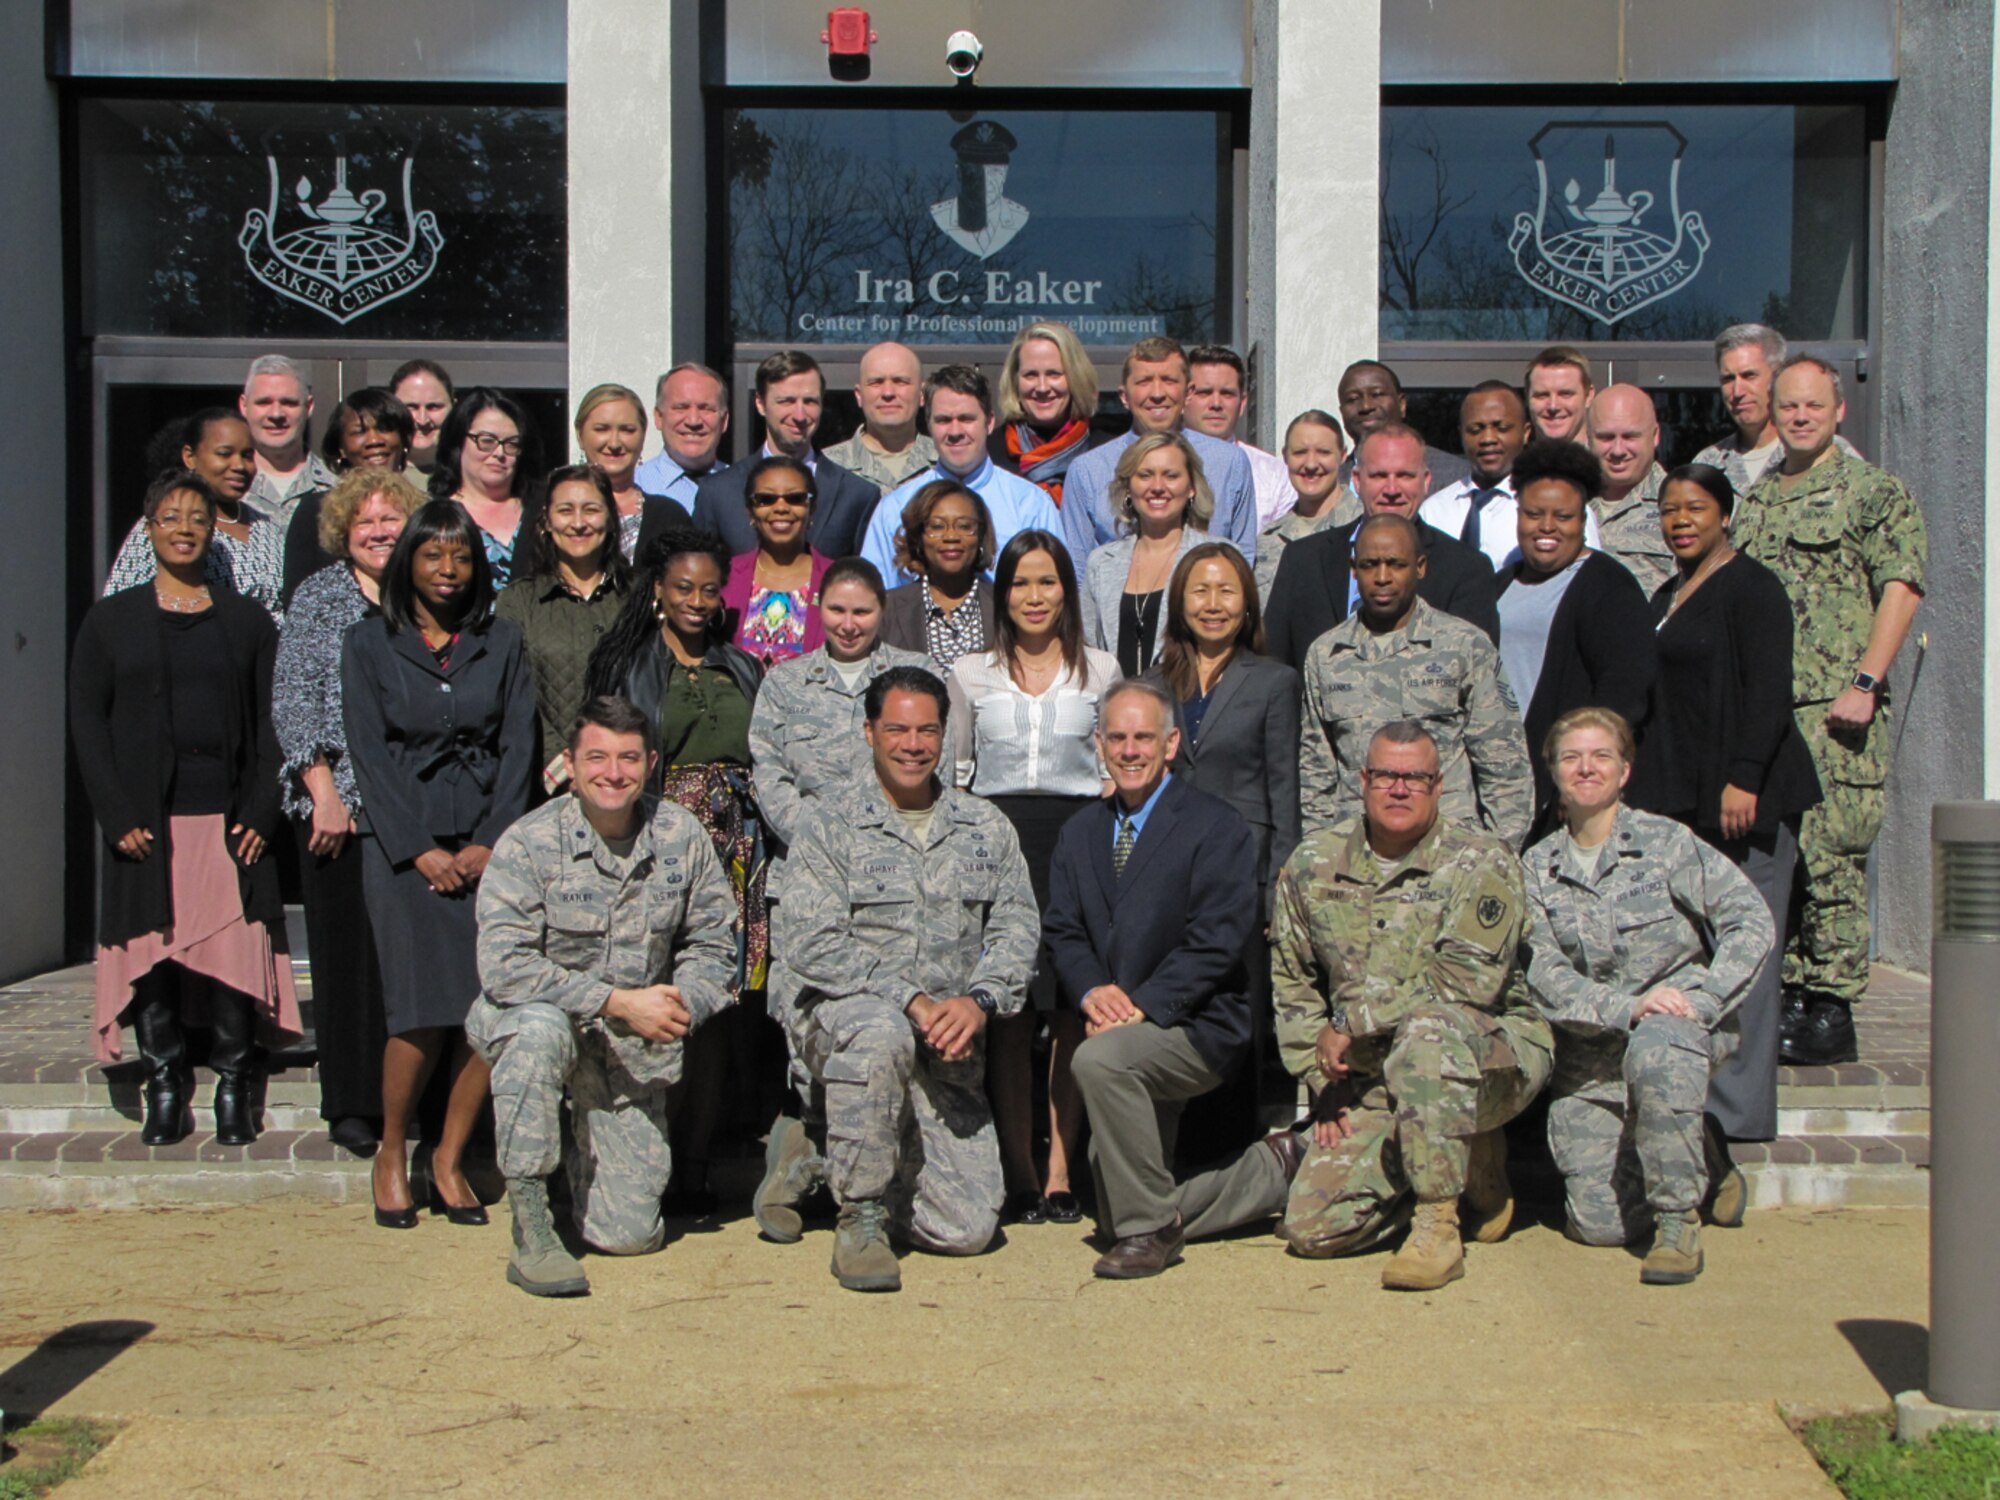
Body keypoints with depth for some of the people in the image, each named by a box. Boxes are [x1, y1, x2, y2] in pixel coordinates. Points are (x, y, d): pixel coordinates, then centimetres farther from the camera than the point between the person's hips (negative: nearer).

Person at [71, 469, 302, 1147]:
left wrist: (259, 812, -5)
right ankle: (164, 1086, 8)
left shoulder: (247, 621, 10)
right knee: (151, 951, -1)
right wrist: (118, 817, -7)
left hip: (229, 820, 0)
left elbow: (270, 723, 7)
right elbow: (87, 722, 4)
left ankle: (233, 1089, 5)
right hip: (145, 823, 0)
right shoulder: (110, 621, 8)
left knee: (235, 949, -5)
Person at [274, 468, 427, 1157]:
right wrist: (324, 790, -10)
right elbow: (292, 700, 0)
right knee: (348, 950, -1)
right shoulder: (318, 597, 6)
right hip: (340, 802, -2)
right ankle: (353, 1104, 7)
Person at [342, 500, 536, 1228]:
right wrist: (421, 849, -9)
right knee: (423, 1012, -12)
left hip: (488, 845, 2)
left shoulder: (502, 643, 12)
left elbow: (517, 748, 6)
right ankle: (392, 1154, 10)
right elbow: (369, 753, 0)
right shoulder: (370, 641, 7)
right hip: (402, 845, -2)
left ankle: (449, 1160, 8)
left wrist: (489, 844, -6)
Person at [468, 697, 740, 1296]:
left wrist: (681, 1004, -16)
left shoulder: (681, 837, -1)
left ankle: (582, 1147, 32)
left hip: (632, 1050, 3)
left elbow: (714, 943, 5)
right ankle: (529, 1224, -27)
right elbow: (503, 966, -23)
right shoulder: (528, 843, -14)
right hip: (529, 1018, -3)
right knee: (540, 1028, -41)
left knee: (631, 1234, -3)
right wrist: (619, 1001, -26)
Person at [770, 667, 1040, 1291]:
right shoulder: (830, 826, 2)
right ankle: (859, 1217, -20)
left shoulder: (985, 828, 13)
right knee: (880, 1032, -41)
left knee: (968, 1228, -8)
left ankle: (824, 1157, 21)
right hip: (842, 1014, -3)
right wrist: (909, 1000, -19)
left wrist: (979, 1000, -15)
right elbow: (809, 942, -10)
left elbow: (1017, 928, 6)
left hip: (948, 1051, 3)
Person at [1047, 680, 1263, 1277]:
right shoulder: (1080, 832, 14)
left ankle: (1151, 1227, -20)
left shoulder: (1218, 827, -6)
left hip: (1195, 1026, -7)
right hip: (1123, 1028, 7)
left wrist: (1143, 1004, -22)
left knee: (1101, 1059, -36)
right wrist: (1092, 989, -12)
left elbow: (1218, 939, -14)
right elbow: (1062, 930, 8)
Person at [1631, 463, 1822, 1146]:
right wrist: (1643, 778, 21)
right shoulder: (1669, 596, 20)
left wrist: (1744, 780, -21)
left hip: (1745, 797, -9)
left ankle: (1739, 1111, -3)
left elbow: (1767, 692, -14)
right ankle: (1698, 1097, 12)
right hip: (1684, 797, 9)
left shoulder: (1751, 587, -6)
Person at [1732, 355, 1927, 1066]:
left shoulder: (1875, 492, 1)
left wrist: (1864, 684, -16)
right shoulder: (1754, 500, 19)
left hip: (1834, 709, -6)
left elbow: (1901, 589, -7)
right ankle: (1787, 997, 14)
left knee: (1830, 860, -7)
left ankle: (1832, 1012, -1)